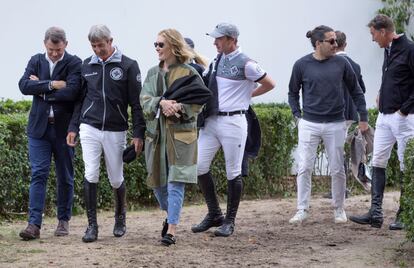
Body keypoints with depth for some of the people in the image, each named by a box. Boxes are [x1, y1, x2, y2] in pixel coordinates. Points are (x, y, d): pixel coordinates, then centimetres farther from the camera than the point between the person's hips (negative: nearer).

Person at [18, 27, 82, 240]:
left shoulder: (74, 64, -4)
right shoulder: (36, 61, 8)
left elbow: (71, 91, -19)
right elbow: (24, 85, -7)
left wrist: (41, 89, -10)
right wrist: (51, 84, -17)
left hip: (64, 128, -2)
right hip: (39, 127, 2)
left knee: (65, 177, 8)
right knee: (38, 174, -6)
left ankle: (63, 220, 21)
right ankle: (34, 224, -10)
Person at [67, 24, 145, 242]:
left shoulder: (128, 66, -3)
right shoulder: (87, 66, 7)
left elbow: (136, 103, -3)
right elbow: (80, 99, 14)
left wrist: (138, 134, -8)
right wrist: (73, 127, 7)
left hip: (115, 131, -2)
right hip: (90, 128, 2)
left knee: (116, 179, 7)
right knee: (90, 175, -10)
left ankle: (120, 217, 32)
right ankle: (92, 225, -4)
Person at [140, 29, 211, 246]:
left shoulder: (188, 73, -3)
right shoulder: (152, 73, 12)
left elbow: (196, 104, -6)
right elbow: (144, 101, 2)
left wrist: (178, 108, -23)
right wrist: (161, 103, -18)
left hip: (180, 133, -5)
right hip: (156, 134, 6)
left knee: (175, 183, -10)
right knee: (157, 181, 12)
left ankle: (171, 230, -10)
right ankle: (170, 214, 37)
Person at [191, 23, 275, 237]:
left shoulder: (244, 64, -10)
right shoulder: (217, 60, 11)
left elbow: (269, 84, -4)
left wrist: (247, 95, 2)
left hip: (233, 121, -7)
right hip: (211, 120, 7)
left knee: (233, 173, 1)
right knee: (199, 166, 2)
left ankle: (229, 221, 11)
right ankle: (214, 214, 15)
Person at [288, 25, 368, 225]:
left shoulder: (341, 63, 1)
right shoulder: (302, 65, -2)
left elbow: (355, 91, 9)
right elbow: (293, 93, 12)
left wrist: (363, 117, 8)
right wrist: (297, 115, 2)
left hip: (335, 124, 1)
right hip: (309, 124, -1)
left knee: (337, 169, 5)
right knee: (304, 168, -4)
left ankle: (339, 209, 20)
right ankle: (302, 210, 4)